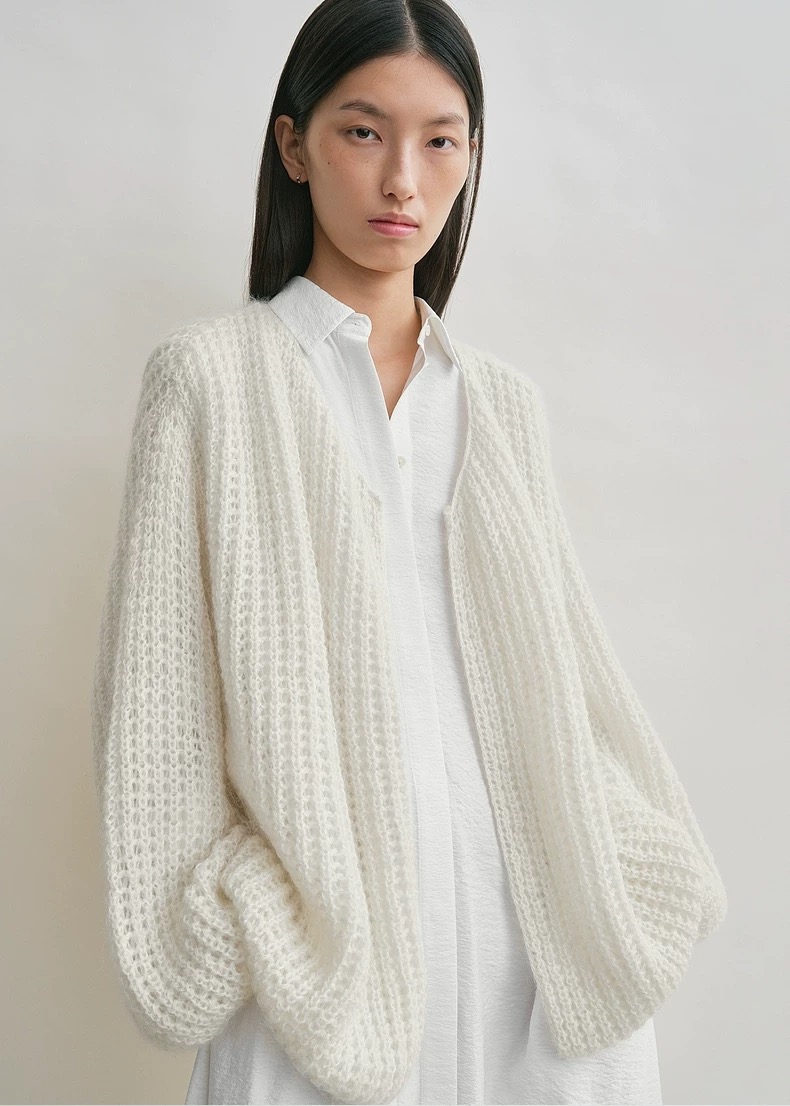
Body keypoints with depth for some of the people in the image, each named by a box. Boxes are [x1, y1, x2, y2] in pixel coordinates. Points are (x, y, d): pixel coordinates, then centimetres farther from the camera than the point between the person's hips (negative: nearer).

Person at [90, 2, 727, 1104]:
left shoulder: (505, 401, 12)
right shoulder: (212, 374, 0)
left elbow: (563, 657, 13)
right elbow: (159, 680, -3)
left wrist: (637, 880, 11)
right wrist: (217, 930, -8)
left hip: (525, 896, 4)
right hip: (323, 918, -3)